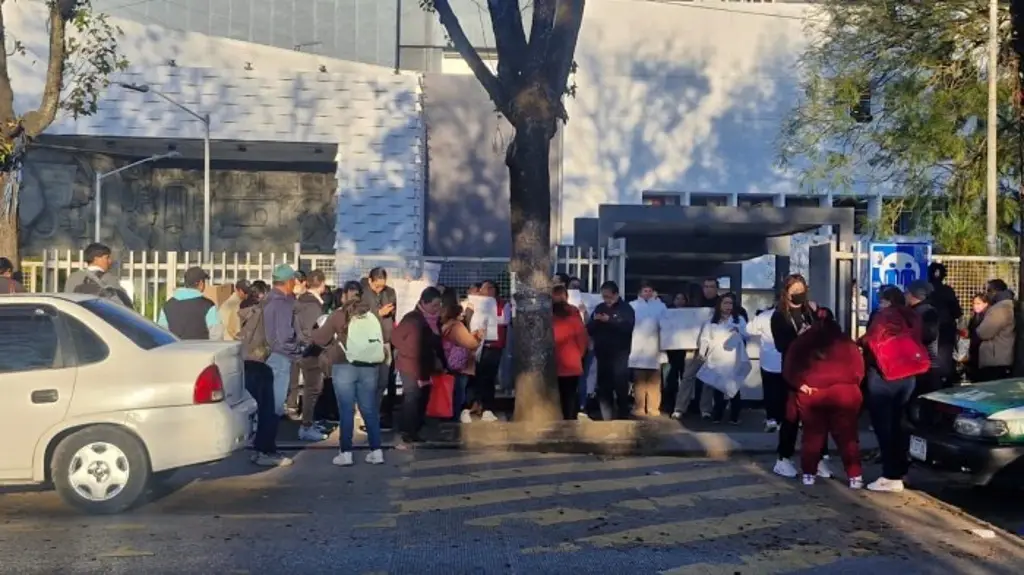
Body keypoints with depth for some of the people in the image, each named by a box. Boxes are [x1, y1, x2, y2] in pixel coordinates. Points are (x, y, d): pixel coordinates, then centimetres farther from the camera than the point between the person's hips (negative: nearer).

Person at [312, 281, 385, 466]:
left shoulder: (339, 314, -2)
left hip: (345, 367, -3)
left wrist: (317, 331, 22)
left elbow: (320, 339, 2)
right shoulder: (371, 314, 6)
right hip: (370, 367, 3)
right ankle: (376, 451, 9)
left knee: (346, 411, 2)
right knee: (369, 410, 9)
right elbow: (382, 341, 11)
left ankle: (345, 453, 2)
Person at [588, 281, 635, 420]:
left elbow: (627, 327, -16)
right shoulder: (599, 308, 13)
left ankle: (622, 417, 8)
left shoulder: (626, 309, 1)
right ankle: (607, 418, 12)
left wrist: (609, 321, -23)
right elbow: (589, 329, 8)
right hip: (602, 354, 4)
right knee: (603, 388, 6)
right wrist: (594, 320, -12)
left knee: (621, 387, -3)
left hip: (619, 355, -4)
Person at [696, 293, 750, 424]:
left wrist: (738, 330, -22)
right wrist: (703, 352, -4)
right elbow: (705, 337, 7)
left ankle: (734, 416, 3)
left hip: (734, 359, -1)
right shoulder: (712, 320, 11)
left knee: (734, 386, -2)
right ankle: (717, 415, 9)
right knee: (717, 385, 1)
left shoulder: (739, 319, 8)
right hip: (716, 359, 1)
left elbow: (746, 335, -2)